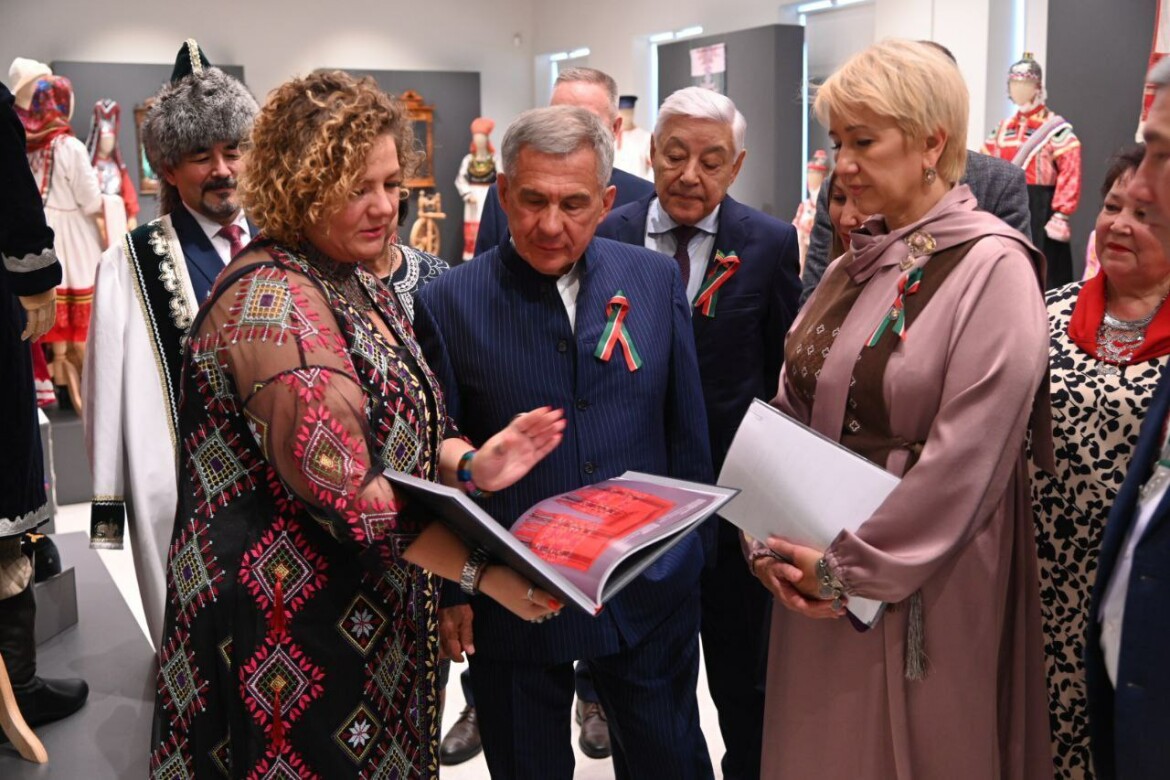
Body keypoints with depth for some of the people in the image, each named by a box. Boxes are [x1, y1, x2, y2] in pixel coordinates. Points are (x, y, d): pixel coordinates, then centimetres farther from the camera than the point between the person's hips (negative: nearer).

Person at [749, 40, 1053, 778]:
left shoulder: (992, 268, -13)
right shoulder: (855, 266, 8)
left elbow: (967, 459, -19)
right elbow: (792, 412, 8)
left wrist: (853, 566, -15)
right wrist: (771, 538, -3)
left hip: (920, 588, -6)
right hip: (815, 577, 6)